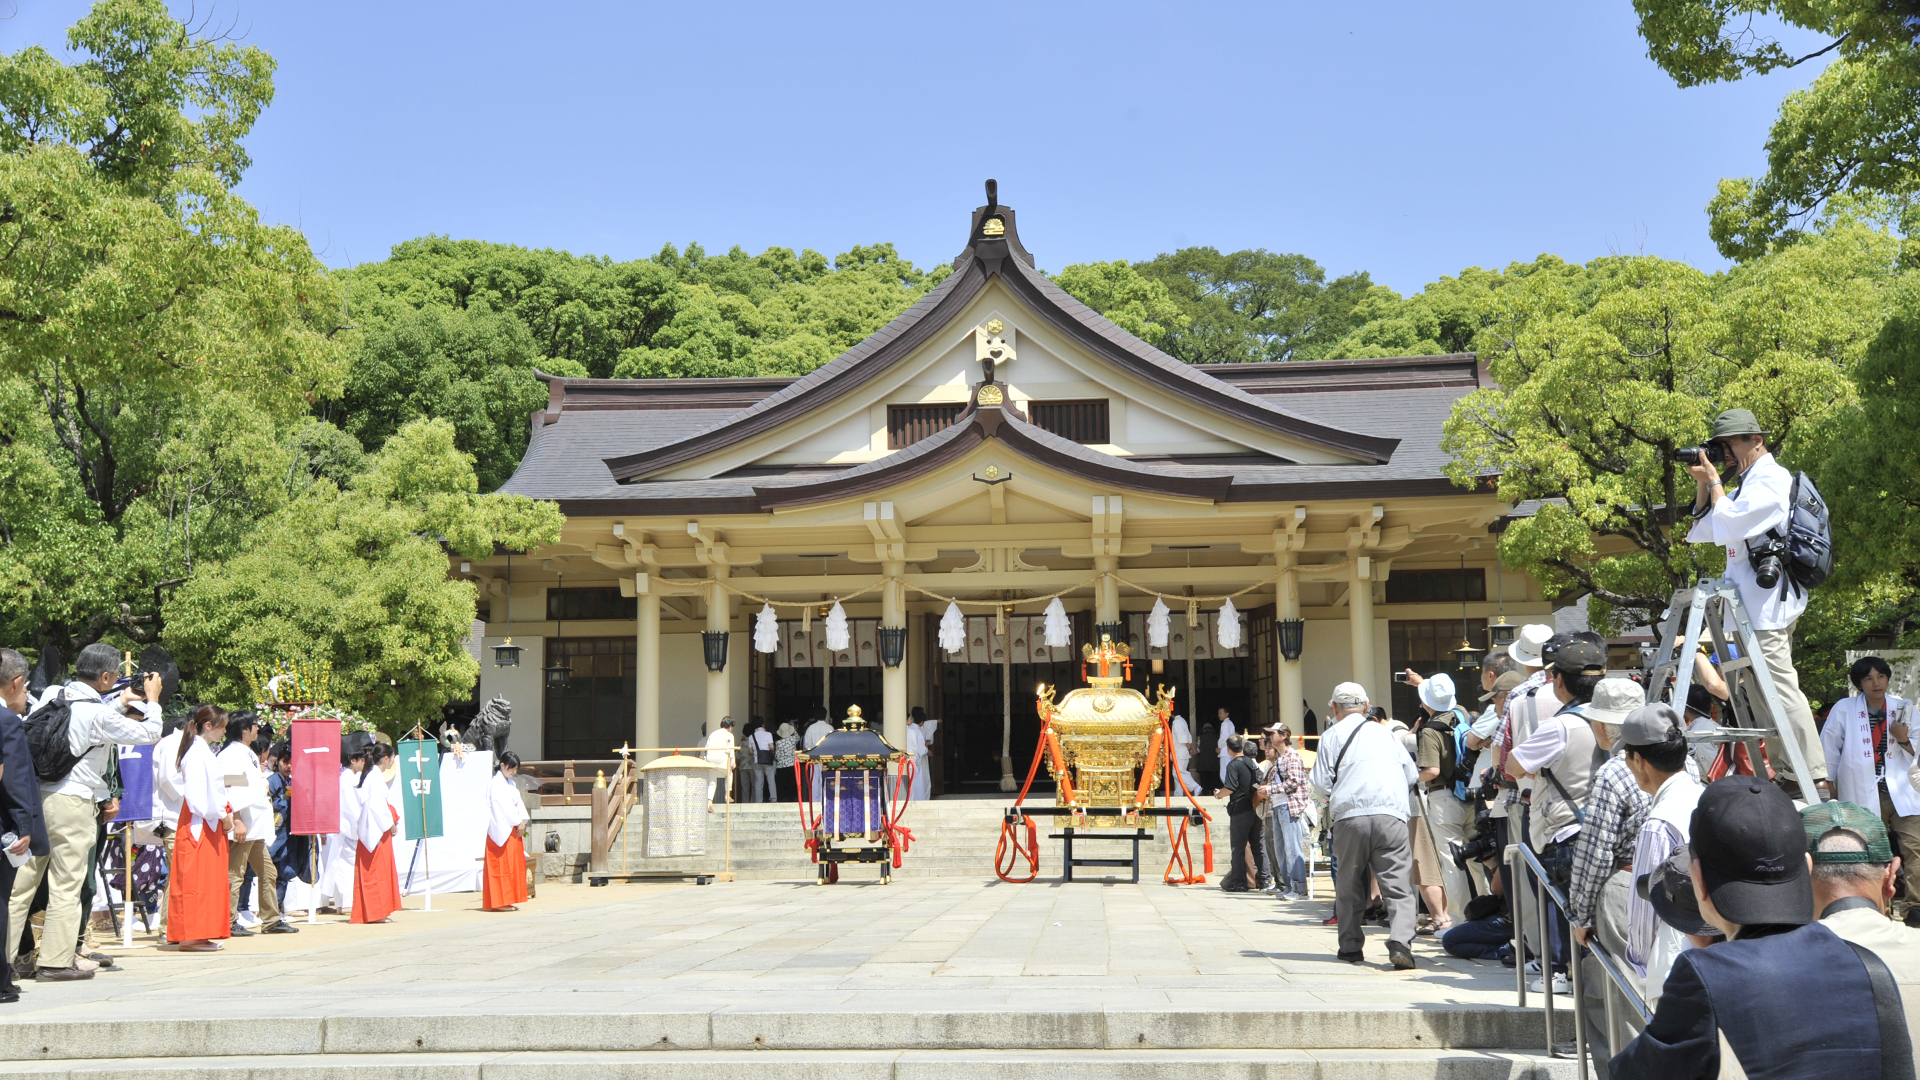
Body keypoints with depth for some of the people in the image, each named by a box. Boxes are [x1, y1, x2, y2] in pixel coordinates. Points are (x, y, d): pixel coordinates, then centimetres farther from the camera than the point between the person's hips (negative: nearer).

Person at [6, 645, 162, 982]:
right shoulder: (98, 714, -12)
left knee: (22, 879, 9)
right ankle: (56, 961, 3)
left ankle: (6, 954, 12)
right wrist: (151, 700, 10)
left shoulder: (51, 695, 8)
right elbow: (149, 735, -3)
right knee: (66, 885, 0)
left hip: (36, 796, 7)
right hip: (72, 803, -7)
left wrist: (120, 703, 25)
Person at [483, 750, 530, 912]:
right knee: (502, 865, -7)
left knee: (514, 865, 8)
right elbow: (504, 806, -16)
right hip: (501, 830, -9)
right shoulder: (496, 784, -10)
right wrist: (518, 822, -11)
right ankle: (500, 902, -6)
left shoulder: (510, 784, 17)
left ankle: (508, 901, 11)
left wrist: (522, 821, -4)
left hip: (513, 829, 9)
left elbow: (518, 803, 11)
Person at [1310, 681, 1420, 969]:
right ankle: (1400, 943, -20)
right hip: (1391, 813, 1)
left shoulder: (1332, 735, 9)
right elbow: (1412, 774, 19)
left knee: (1348, 885, 13)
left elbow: (1320, 784, 4)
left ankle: (1350, 946, 16)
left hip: (1349, 816, -1)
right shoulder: (1385, 732, 17)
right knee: (1397, 884, -3)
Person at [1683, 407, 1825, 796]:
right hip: (1758, 600, 11)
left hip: (1769, 599, -11)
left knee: (1779, 685, -12)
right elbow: (1703, 530, 21)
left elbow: (1727, 525, -20)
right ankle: (1785, 772, 16)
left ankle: (1810, 775, -12)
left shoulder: (1770, 479, -10)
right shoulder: (1750, 482, 21)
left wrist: (1715, 482, -8)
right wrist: (1703, 484, 9)